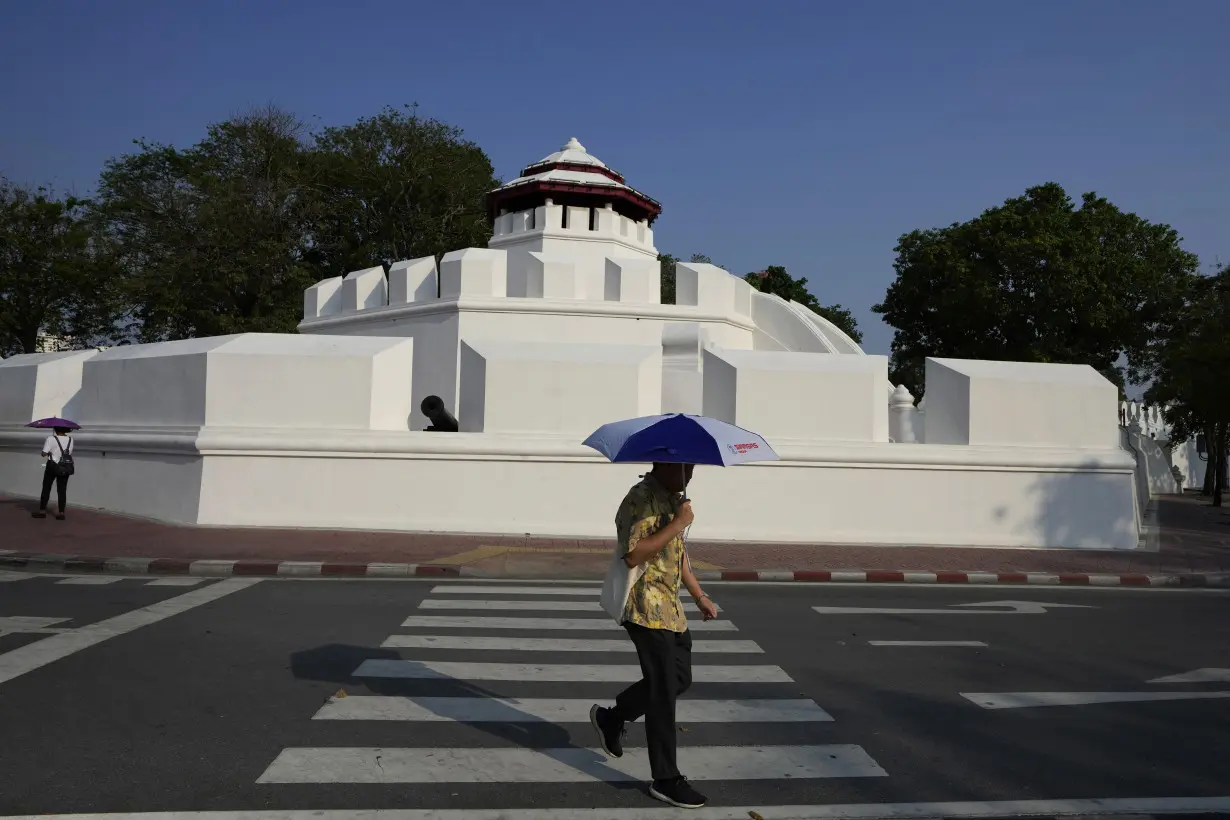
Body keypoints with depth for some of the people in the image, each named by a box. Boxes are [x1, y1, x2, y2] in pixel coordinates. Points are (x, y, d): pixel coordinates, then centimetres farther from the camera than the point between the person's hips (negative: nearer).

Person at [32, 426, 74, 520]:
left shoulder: (51, 439, -12)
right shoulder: (70, 439, 1)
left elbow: (44, 454, -12)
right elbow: (70, 453, 6)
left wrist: (50, 452, 6)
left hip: (52, 466, -3)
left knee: (46, 488, 11)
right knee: (62, 490, 5)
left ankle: (42, 511, 15)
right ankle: (61, 513, 4)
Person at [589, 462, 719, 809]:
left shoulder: (674, 498, 13)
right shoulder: (641, 499, -18)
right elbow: (633, 554, -28)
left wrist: (699, 594, 20)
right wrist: (678, 524, -26)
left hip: (670, 607, 10)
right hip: (647, 608, -10)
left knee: (679, 678, 16)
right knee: (663, 692, -3)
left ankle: (610, 718, 32)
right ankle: (665, 780, 10)